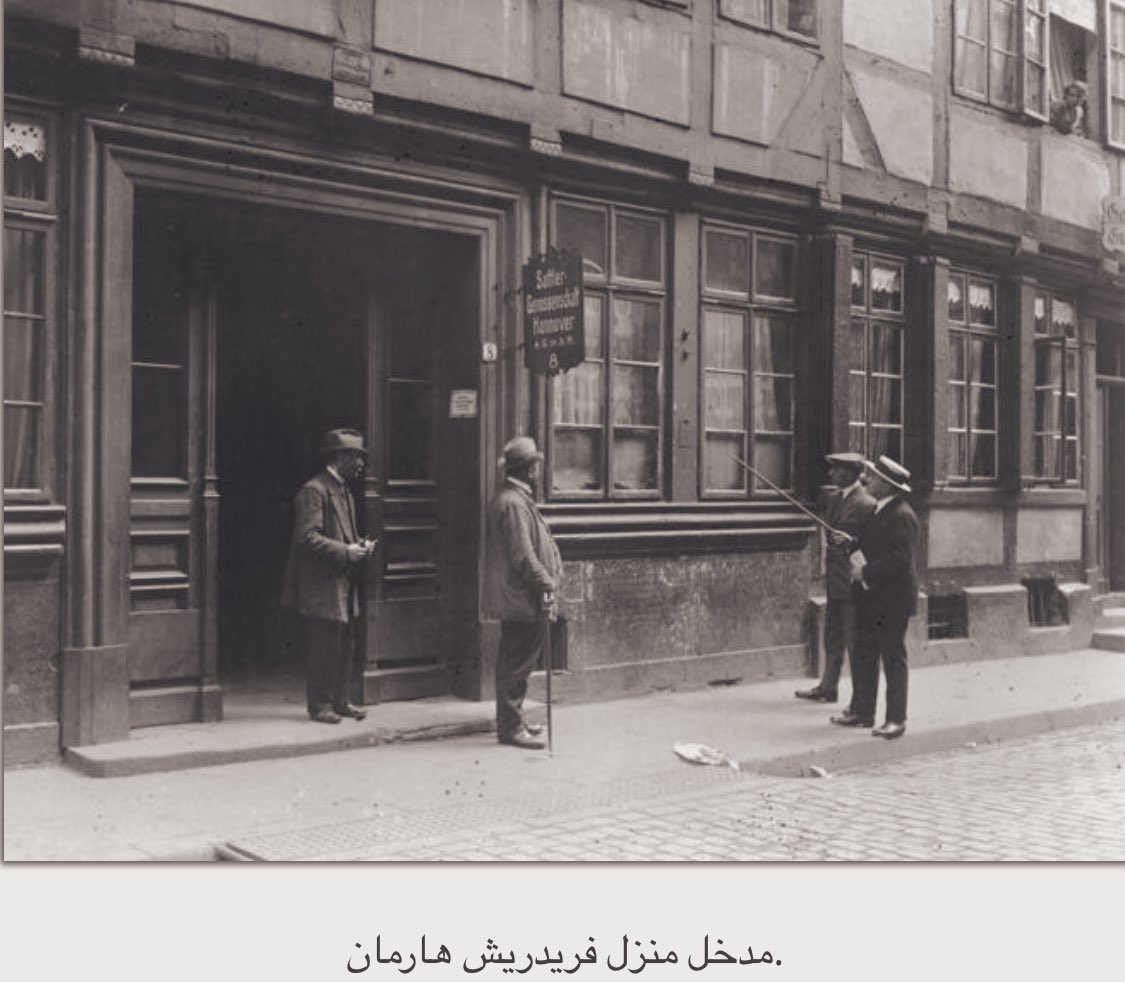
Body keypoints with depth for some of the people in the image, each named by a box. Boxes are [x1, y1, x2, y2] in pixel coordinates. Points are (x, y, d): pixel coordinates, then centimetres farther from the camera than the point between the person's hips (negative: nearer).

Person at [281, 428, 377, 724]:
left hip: (345, 587, 9)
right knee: (324, 649, -5)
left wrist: (361, 545, 6)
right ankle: (320, 705, 4)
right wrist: (345, 551, -20)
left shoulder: (344, 492, 19)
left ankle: (341, 701, 19)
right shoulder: (313, 491, -12)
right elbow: (307, 537, -20)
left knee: (346, 648, 11)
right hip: (322, 588, -9)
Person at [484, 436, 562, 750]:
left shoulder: (516, 498, 15)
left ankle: (513, 720, 27)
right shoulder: (513, 503, -19)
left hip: (514, 599, 11)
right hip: (521, 600, -11)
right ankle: (511, 727, 2)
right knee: (517, 664, -4)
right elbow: (523, 556, -22)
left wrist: (546, 581, 18)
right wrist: (547, 584, -17)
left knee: (515, 663, 17)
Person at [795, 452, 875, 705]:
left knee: (855, 642, -1)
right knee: (832, 639, 18)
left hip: (853, 583, -8)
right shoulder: (834, 500, 12)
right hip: (834, 582, 8)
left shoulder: (866, 504, -14)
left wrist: (850, 542, -28)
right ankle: (827, 688, 30)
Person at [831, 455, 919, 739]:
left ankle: (896, 719, 8)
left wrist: (866, 572, -19)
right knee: (863, 655, 13)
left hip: (892, 599, -9)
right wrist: (855, 553, -1)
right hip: (869, 598, 9)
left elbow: (899, 559, -24)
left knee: (893, 658, 0)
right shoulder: (877, 510, 13)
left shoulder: (902, 516, -18)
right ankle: (861, 711, 23)